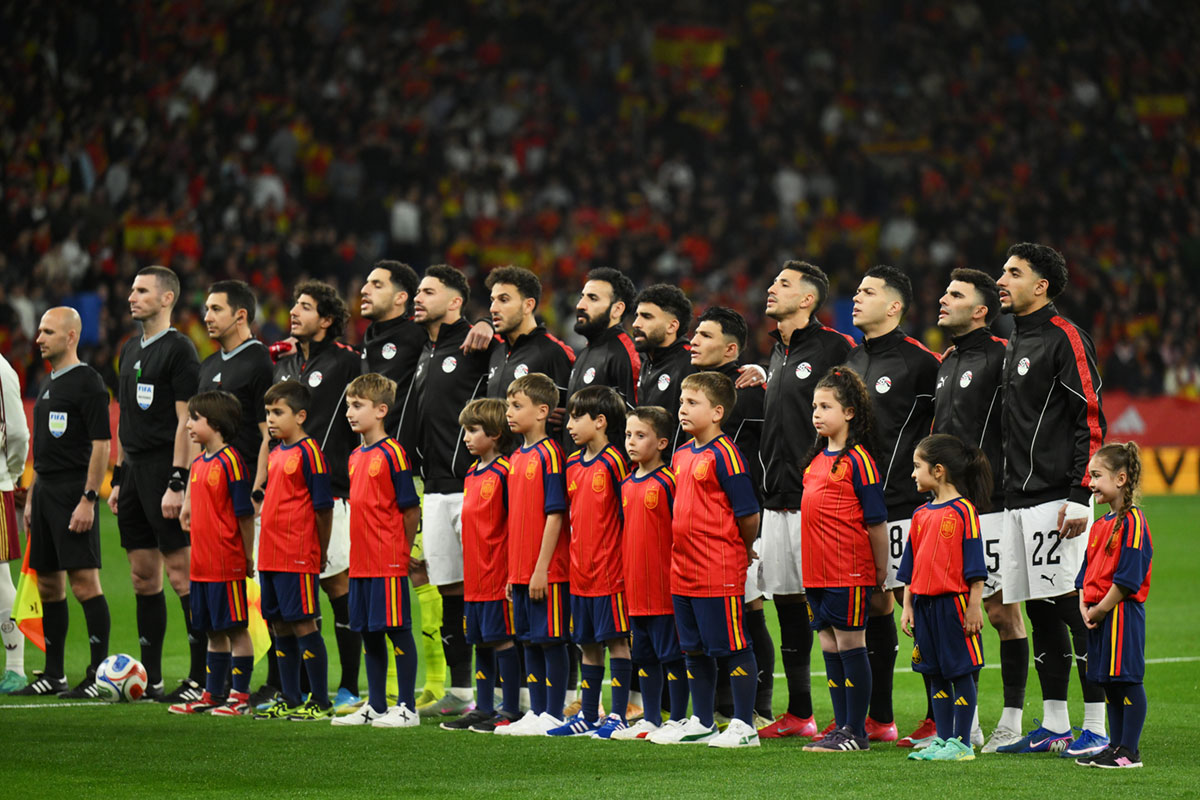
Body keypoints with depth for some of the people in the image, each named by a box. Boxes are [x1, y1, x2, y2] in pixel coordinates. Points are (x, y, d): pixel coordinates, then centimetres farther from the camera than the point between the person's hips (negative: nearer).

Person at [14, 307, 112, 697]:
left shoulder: (88, 383, -9)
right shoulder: (47, 385, 18)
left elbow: (101, 445, -14)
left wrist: (88, 499, -19)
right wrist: (31, 497, 19)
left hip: (74, 492, -9)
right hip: (45, 490, 9)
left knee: (84, 581, -11)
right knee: (48, 584, 10)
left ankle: (99, 674, -8)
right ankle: (54, 676, 14)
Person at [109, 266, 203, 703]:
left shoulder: (179, 349, -8)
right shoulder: (131, 349, 17)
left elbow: (186, 421, -14)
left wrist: (176, 483, -19)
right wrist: (118, 478, 18)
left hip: (164, 469, -9)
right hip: (134, 470, 9)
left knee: (182, 575, -9)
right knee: (143, 576, 9)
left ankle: (202, 677, -7)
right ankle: (150, 678, 13)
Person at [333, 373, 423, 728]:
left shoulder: (392, 453, -11)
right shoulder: (356, 456, 13)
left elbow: (411, 510, -10)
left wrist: (400, 551, -3)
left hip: (389, 563, -8)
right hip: (361, 562, 8)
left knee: (397, 629, -3)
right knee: (369, 633, 12)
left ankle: (407, 708, 1)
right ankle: (375, 706, 20)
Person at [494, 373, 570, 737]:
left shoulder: (549, 454, -12)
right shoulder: (517, 457, 13)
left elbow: (554, 515, -15)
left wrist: (542, 568, -17)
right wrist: (512, 570, 16)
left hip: (547, 571, -8)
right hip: (521, 570, 8)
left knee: (551, 640, -3)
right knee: (530, 641, 12)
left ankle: (552, 716, 1)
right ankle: (535, 713, 18)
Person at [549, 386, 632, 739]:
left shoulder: (613, 462, -10)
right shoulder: (572, 464, 11)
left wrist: (625, 563, -11)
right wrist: (576, 554, 13)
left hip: (610, 570, -7)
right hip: (580, 571, 7)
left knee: (616, 640, -1)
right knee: (588, 643, 12)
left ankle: (618, 716, 3)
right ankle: (588, 716, 19)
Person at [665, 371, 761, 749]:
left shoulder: (725, 454, -13)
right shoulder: (681, 455, 13)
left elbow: (747, 513, -13)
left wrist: (742, 550, 1)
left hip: (720, 573, -9)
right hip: (684, 571, 9)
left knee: (733, 649, -2)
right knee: (695, 650, 15)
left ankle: (744, 726, 3)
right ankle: (701, 723, 24)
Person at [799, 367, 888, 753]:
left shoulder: (858, 460, -11)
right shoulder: (818, 457, 13)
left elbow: (876, 522, -10)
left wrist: (882, 571, -8)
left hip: (849, 572, -8)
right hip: (817, 571, 8)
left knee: (850, 644, -3)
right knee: (829, 646, 11)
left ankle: (857, 732, 1)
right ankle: (842, 727, 17)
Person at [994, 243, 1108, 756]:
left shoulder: (1064, 338, -8)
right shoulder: (1014, 343, 19)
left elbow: (1091, 420, -13)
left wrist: (1079, 496, -18)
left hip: (1055, 500, -9)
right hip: (1018, 501, 9)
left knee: (1075, 609, -9)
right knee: (1040, 613, 10)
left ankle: (1099, 728, -7)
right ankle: (1054, 726, 15)